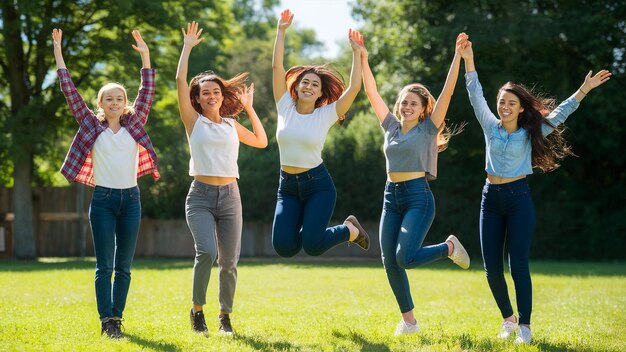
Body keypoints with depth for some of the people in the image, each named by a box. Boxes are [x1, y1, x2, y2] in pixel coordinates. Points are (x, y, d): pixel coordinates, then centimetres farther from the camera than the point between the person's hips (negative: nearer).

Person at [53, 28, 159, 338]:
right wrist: (58, 53, 0)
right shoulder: (91, 126, 4)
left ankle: (116, 318, 12)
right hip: (103, 199, -2)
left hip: (130, 199, 2)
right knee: (104, 266, -5)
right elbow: (70, 92, 2)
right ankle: (107, 321, -6)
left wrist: (145, 55, 5)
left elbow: (147, 93, 8)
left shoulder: (134, 124, 9)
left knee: (123, 266, 5)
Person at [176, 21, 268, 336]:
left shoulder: (231, 125, 14)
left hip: (230, 197, 3)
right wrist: (187, 47, 3)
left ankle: (225, 315, 19)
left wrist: (249, 108, 21)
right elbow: (180, 81, -3)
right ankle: (197, 309, -4)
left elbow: (261, 142, 23)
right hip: (200, 196, -3)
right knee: (206, 252, -23)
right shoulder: (194, 121, 4)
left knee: (229, 261, 1)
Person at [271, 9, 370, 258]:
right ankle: (304, 226, 24)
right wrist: (281, 31, -8)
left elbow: (354, 88, -10)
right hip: (287, 186, 3)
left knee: (312, 246, -16)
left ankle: (350, 230, 15)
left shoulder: (326, 115, -4)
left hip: (318, 185, -3)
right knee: (284, 247, -10)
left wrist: (356, 53, -12)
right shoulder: (285, 108, 1)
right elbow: (277, 67, -3)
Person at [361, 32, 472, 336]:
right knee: (390, 263, 0)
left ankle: (450, 248, 8)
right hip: (391, 197, 6)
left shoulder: (428, 129, -1)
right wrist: (363, 59, 9)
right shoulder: (391, 127, 12)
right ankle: (409, 320, 11)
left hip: (418, 197, -6)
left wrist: (457, 55, -13)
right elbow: (372, 93, 13)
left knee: (405, 258, -20)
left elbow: (447, 91, -8)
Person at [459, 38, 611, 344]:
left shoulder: (531, 132, -1)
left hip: (519, 198, -3)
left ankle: (524, 325, -2)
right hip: (491, 197, 3)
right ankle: (508, 318, 21)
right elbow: (476, 96, 4)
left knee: (518, 266, -9)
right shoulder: (490, 126, 5)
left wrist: (584, 90, -15)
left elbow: (560, 113, -6)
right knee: (492, 268, 3)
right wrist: (468, 61, 0)